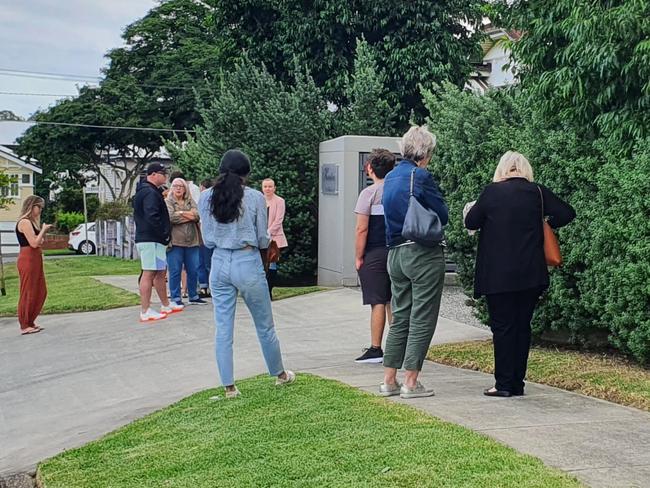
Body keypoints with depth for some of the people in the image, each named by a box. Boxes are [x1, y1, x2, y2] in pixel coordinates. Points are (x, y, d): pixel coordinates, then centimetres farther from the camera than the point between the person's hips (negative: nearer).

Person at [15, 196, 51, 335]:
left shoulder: (31, 222, 18)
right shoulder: (25, 222, -12)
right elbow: (34, 243, -18)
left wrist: (44, 231, 6)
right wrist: (43, 230, -8)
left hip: (35, 259, 10)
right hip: (28, 260, -10)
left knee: (41, 292, 12)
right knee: (28, 293, -4)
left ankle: (30, 322, 21)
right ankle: (24, 326, 2)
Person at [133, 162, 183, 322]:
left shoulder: (148, 191, 20)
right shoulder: (150, 193, -15)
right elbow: (152, 217, -27)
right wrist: (164, 234, -16)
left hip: (149, 239, 11)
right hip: (151, 240, -11)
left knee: (160, 272, 17)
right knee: (149, 273, -9)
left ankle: (166, 305, 28)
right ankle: (145, 312, -8)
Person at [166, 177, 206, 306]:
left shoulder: (190, 202, 14)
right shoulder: (168, 202, 1)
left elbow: (197, 215, -4)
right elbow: (170, 217, -16)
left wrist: (181, 213, -12)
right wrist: (189, 216, -7)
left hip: (191, 241, 4)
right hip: (175, 242, -4)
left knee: (193, 270, 10)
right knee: (175, 271, -1)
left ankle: (193, 296, 21)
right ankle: (176, 298, 7)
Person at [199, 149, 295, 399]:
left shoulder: (206, 198, 0)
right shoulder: (255, 197, -9)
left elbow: (208, 240, 5)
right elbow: (263, 240, -4)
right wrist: (266, 239, 19)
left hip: (219, 264, 3)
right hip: (248, 264, -3)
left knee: (223, 329, 9)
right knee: (265, 326, 14)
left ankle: (229, 386, 11)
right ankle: (279, 374, 31)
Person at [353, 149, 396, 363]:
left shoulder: (369, 193, -9)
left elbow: (362, 229, -13)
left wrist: (358, 257, -6)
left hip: (374, 254, -6)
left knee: (378, 303, -4)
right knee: (393, 301, 12)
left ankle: (375, 350, -1)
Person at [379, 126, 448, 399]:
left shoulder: (390, 178, 11)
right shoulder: (421, 176, -13)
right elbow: (442, 215, -8)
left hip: (395, 253, 8)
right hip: (424, 254, -7)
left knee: (400, 318, 14)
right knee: (422, 319, 0)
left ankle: (389, 381, 17)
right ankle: (410, 383, 3)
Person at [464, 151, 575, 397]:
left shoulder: (492, 192, -7)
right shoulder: (537, 192, 1)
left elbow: (470, 222, 1)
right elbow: (567, 213, 4)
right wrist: (545, 224, 18)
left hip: (498, 275, -3)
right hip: (531, 275, 3)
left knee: (502, 327, 2)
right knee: (522, 326, 11)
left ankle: (504, 384, 2)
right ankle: (517, 383, 14)